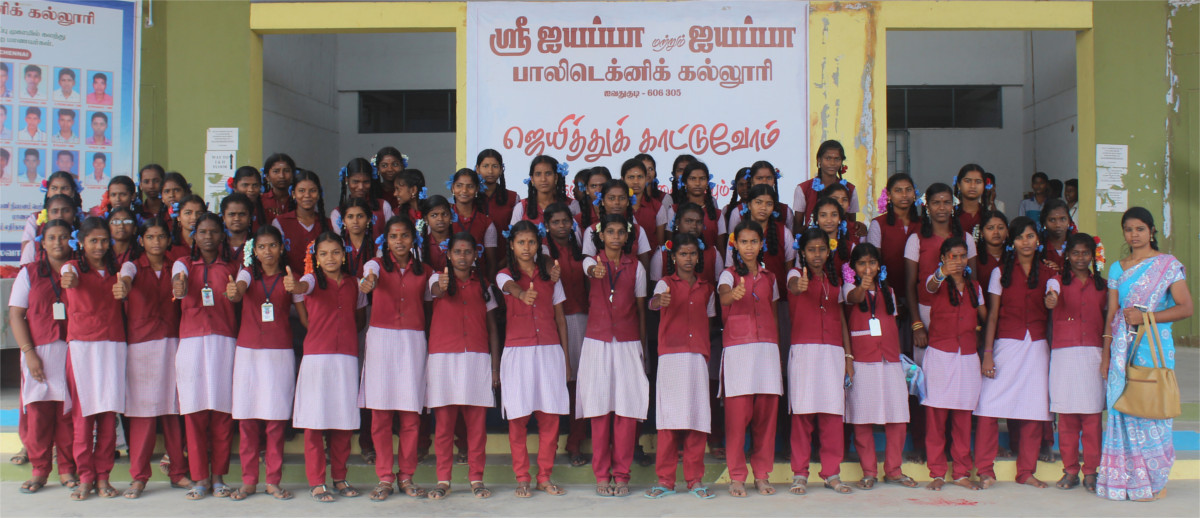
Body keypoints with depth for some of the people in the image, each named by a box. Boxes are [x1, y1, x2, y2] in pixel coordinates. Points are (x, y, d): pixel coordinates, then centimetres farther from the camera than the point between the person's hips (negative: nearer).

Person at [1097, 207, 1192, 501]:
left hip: (1154, 347, -4)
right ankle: (1124, 479, 9)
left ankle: (1154, 482, 7)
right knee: (1121, 410, 1)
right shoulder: (1118, 268, 14)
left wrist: (1146, 316, -15)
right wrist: (1106, 353, 8)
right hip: (1122, 349, 4)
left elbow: (1186, 307, -6)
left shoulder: (1168, 265, 1)